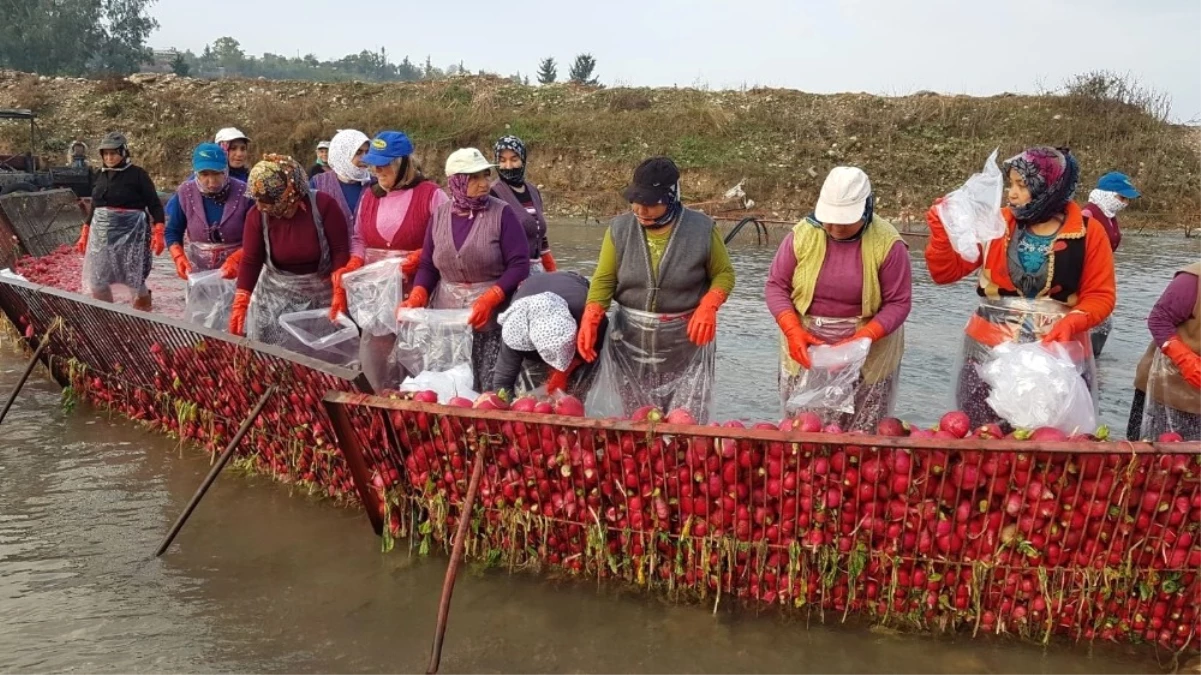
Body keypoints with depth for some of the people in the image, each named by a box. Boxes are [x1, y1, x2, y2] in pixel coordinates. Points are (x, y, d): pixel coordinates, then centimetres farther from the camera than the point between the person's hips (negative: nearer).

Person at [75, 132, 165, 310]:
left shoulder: (137, 174, -6)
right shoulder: (102, 175, 11)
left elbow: (154, 204, -8)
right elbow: (95, 206, 19)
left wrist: (158, 232, -19)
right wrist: (85, 234, 19)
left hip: (131, 233, -6)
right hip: (102, 233, 6)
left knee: (134, 281, -1)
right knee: (96, 282, 5)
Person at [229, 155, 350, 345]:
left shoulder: (323, 205, -17)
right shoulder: (257, 214, -9)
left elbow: (340, 250, -14)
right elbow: (250, 260, -7)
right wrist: (241, 302, -15)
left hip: (320, 294, -2)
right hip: (275, 296, 2)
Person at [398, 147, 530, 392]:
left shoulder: (501, 213, -4)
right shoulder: (440, 215, 7)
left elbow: (519, 265, -8)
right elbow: (427, 265, 12)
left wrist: (489, 299, -20)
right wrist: (417, 297, -7)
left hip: (493, 320, -3)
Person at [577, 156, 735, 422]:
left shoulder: (701, 229, -7)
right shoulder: (619, 229, -2)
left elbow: (724, 273, 3)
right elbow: (604, 280, 0)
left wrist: (708, 306, -16)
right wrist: (590, 319, -16)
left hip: (685, 343, -2)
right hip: (630, 343, 2)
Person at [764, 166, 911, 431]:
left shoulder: (888, 243, -11)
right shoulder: (803, 234, -6)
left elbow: (899, 302, -8)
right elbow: (776, 285, 1)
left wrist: (862, 338, -23)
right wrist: (793, 331, -15)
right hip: (806, 349, 2)